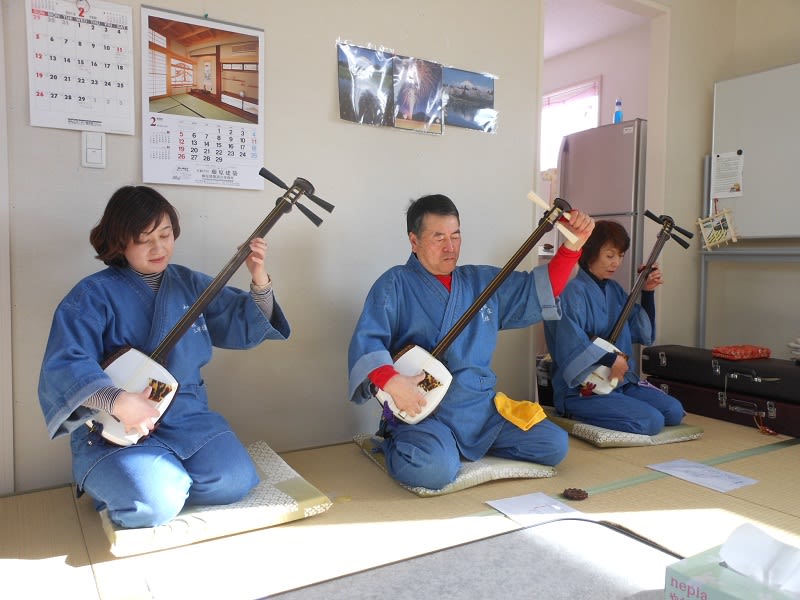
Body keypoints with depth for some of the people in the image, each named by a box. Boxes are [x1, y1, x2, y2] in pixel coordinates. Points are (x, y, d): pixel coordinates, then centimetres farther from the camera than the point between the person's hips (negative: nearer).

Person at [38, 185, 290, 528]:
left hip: (187, 414, 4)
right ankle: (108, 482, 8)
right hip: (114, 429, -4)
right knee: (157, 502, -27)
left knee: (235, 481, -16)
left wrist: (259, 279, -11)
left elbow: (249, 325, 7)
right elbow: (64, 365, -18)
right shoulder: (94, 294, -7)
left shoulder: (189, 284, 8)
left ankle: (165, 475, 12)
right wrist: (118, 402, -32)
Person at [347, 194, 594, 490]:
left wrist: (574, 245, -2)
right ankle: (395, 443, 3)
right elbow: (366, 341, -13)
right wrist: (391, 381, -31)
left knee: (554, 445, -3)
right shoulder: (395, 285, -4)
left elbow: (540, 291, 10)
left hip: (482, 407, 6)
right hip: (422, 412, -5)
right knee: (436, 468, -33)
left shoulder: (482, 280, 13)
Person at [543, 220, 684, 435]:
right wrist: (612, 359, -16)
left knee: (674, 412, 0)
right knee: (651, 422, -19)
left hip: (621, 381, 9)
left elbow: (643, 334, 17)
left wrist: (648, 292, 6)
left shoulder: (615, 290, 11)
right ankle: (576, 415, -6)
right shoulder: (573, 292, -15)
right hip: (582, 389, -8)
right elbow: (570, 345, -26)